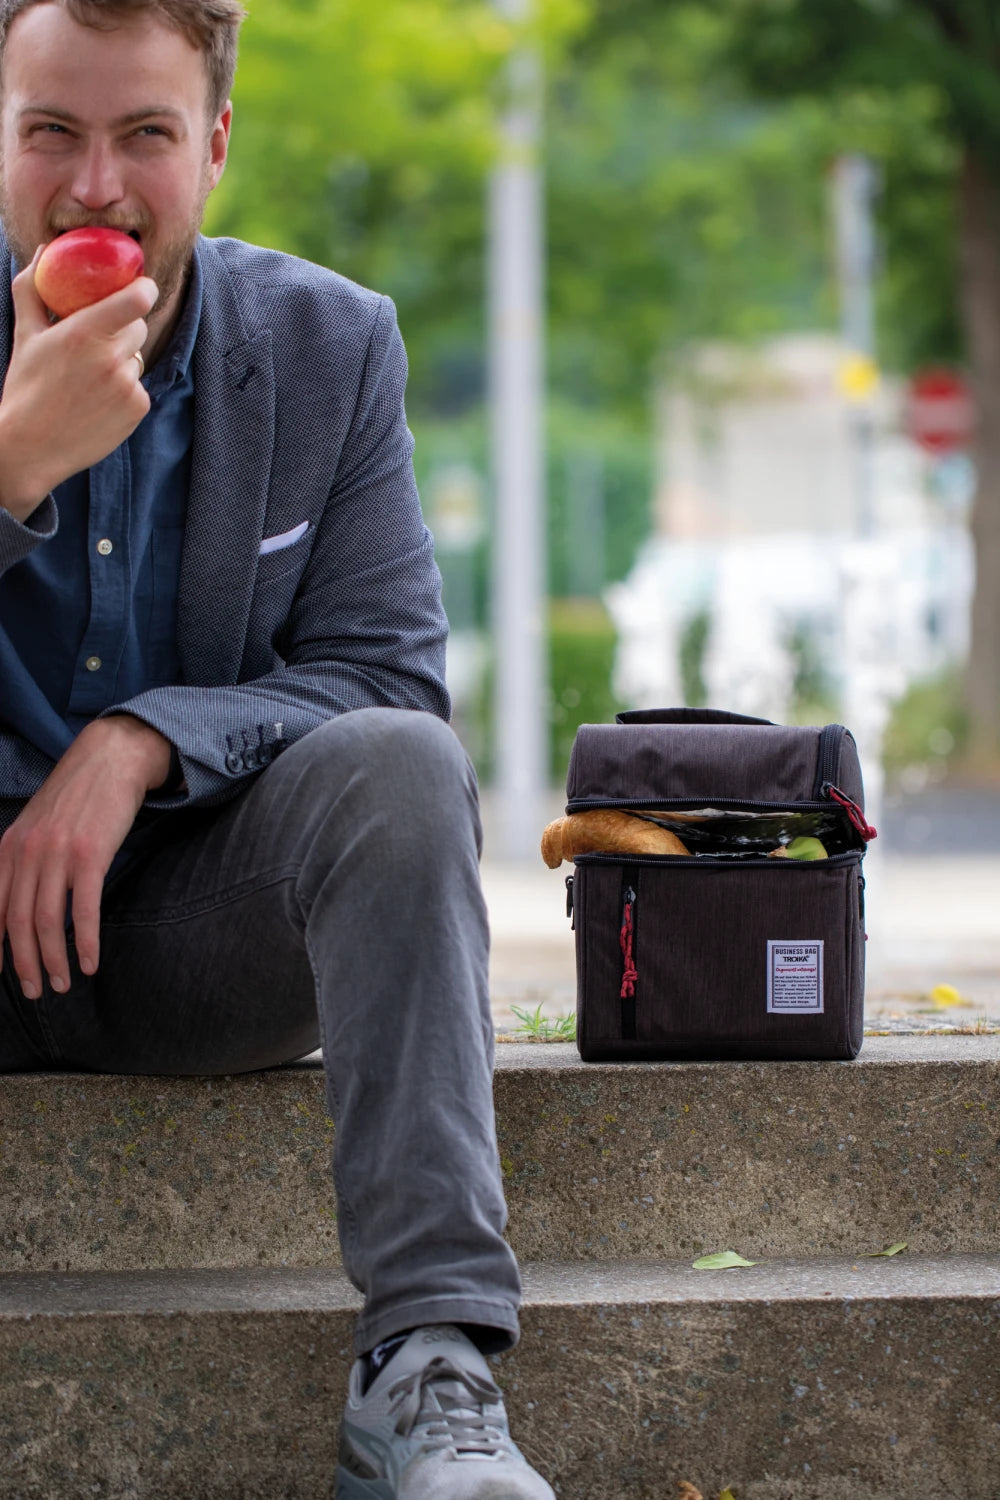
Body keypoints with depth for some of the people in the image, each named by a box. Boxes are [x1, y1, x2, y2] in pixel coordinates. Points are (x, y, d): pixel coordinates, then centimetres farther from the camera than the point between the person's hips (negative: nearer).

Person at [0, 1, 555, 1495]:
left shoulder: (331, 346, 0)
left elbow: (390, 671, -3)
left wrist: (139, 746, -21)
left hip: (211, 923, 1)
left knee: (399, 762, -29)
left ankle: (430, 1363, -34)